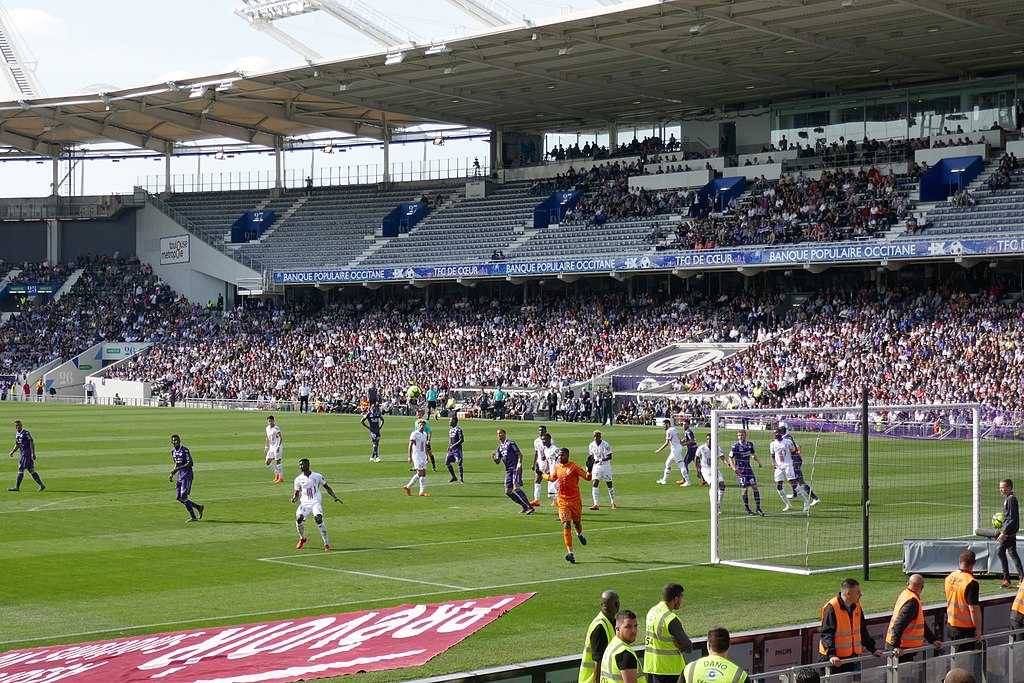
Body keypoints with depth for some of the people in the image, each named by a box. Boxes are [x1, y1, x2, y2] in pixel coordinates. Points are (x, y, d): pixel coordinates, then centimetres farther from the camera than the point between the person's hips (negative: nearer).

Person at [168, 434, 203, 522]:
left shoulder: (185, 450, -12)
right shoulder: (173, 451, 12)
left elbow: (190, 463, -17)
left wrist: (178, 468, -22)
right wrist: (172, 474, 11)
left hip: (187, 474, -8)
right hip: (180, 475, 8)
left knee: (183, 496, -15)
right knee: (179, 497, 5)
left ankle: (193, 517, -8)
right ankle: (199, 507, 20)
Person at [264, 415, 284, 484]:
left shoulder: (276, 428, -15)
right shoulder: (267, 428, 10)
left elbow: (281, 438, -18)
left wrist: (279, 446, -26)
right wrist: (267, 447, 18)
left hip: (277, 447, -8)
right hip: (271, 447, 8)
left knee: (278, 462, -8)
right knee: (268, 462, 6)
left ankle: (281, 478, 0)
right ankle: (276, 474, 22)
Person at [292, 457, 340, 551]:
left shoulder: (317, 476, 1)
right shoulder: (298, 479, 5)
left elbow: (327, 487, 11)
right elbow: (296, 493, 11)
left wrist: (335, 497, 2)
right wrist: (294, 498, -12)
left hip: (316, 502, -2)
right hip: (304, 503, 2)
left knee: (318, 519, -24)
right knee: (299, 519, -19)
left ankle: (326, 543, -17)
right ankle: (302, 539, 10)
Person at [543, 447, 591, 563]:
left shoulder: (574, 467, -9)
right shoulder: (557, 468, 7)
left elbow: (587, 477, -14)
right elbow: (552, 478, 28)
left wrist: (589, 471, -33)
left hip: (575, 500, -3)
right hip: (562, 501, 3)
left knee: (577, 522, 14)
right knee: (566, 526, -9)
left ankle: (580, 534, 53)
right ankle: (570, 553, -13)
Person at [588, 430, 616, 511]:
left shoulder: (606, 445, -14)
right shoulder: (591, 445, 0)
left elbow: (609, 457, -16)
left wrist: (600, 460, -29)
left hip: (605, 466, -3)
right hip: (596, 466, 3)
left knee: (609, 484, 5)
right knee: (595, 484, -10)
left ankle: (613, 503, 21)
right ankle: (596, 504, -12)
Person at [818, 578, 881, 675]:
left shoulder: (856, 606, 9)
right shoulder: (831, 608, -15)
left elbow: (862, 631, 20)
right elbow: (826, 634, -19)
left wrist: (872, 649, 19)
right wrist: (831, 655, -29)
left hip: (853, 656, 7)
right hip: (836, 659, -7)